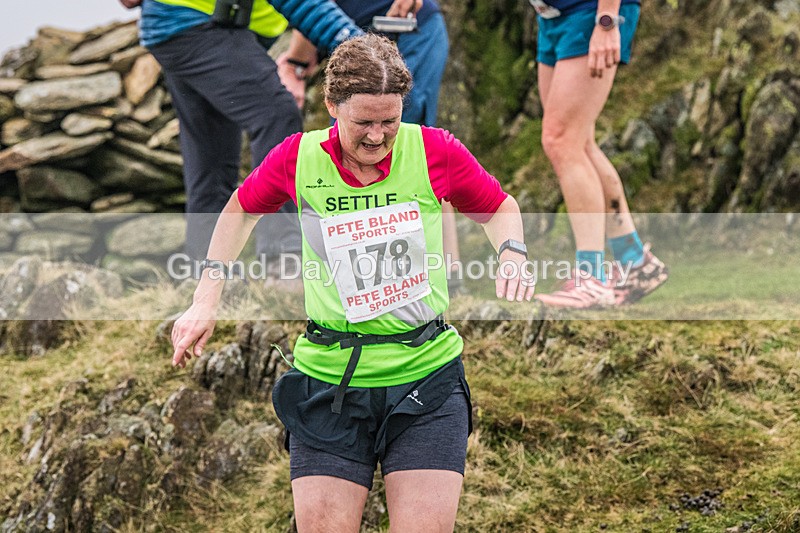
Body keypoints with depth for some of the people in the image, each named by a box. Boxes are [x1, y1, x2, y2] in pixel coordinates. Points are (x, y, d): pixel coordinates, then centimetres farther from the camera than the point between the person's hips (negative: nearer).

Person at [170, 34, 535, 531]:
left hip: (426, 376, 0)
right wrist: (206, 302, 11)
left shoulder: (434, 150, -5)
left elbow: (499, 206, 14)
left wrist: (512, 255, -7)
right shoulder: (299, 158, -3)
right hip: (328, 380, 1)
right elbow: (240, 210, 17)